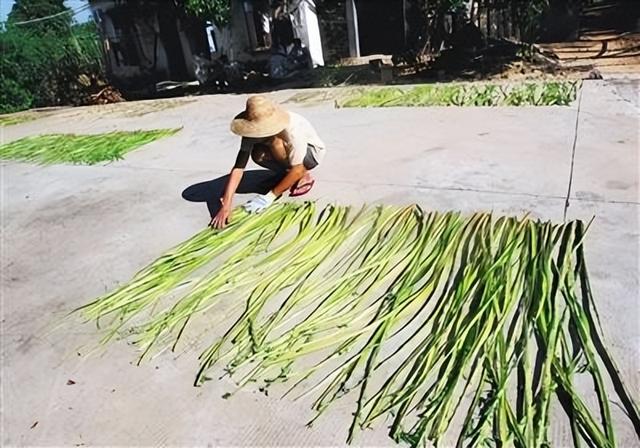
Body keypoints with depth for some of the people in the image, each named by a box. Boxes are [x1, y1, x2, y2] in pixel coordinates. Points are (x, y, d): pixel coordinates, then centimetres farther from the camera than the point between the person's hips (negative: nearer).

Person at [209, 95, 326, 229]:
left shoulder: (293, 130, -39)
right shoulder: (255, 130, -25)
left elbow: (297, 170, -34)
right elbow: (238, 168, -29)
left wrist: (270, 196, -35)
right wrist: (225, 205, -38)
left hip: (313, 152, -5)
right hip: (287, 150, 5)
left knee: (276, 143, -34)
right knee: (258, 154, -27)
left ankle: (304, 177, -10)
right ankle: (288, 176, -1)